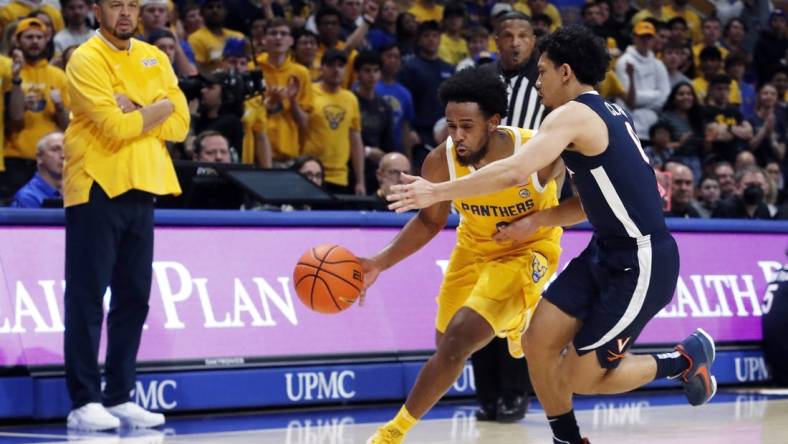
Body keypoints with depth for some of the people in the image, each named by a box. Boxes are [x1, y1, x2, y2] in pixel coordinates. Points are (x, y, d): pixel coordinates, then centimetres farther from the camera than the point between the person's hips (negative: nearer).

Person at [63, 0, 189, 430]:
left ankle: (119, 397, 14)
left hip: (141, 188, 7)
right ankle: (84, 402, -5)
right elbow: (116, 129, -17)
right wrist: (158, 109, -4)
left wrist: (135, 112, -10)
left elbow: (179, 124, 4)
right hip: (96, 188, -7)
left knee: (133, 298, 7)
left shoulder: (154, 58, 13)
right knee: (87, 297, -6)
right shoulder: (86, 60, -8)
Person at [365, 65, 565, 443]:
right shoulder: (440, 162, -23)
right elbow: (430, 221, -5)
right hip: (474, 247, 5)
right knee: (448, 342, 19)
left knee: (459, 339, -21)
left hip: (527, 250, -5)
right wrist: (379, 263, -17)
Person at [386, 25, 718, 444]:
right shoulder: (607, 114, 14)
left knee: (579, 379, -1)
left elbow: (514, 171, -28)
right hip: (607, 251, 9)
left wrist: (437, 191, -22)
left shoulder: (573, 115, -15)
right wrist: (534, 221, 8)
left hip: (641, 263, -9)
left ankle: (687, 358, 15)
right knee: (538, 342, 4)